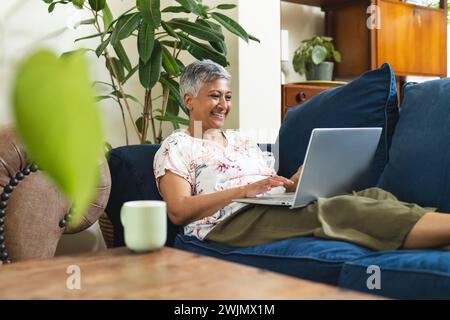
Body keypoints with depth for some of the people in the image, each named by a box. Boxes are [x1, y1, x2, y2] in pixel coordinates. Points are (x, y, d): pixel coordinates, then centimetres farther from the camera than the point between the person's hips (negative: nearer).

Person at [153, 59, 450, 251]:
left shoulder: (242, 141, 28)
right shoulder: (175, 147, 8)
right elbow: (178, 211, -8)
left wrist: (299, 179, -3)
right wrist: (244, 190, -16)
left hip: (275, 211, 7)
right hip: (229, 222, -7)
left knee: (372, 195, -19)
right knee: (335, 208, -32)